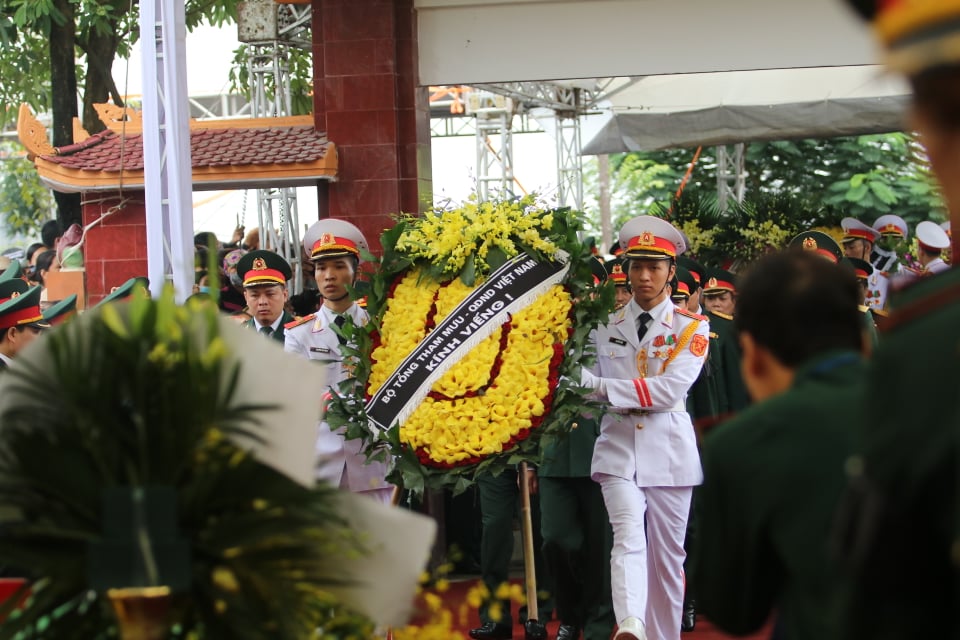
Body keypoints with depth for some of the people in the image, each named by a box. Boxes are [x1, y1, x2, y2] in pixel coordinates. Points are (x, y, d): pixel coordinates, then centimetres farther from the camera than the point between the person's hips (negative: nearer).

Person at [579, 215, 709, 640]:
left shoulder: (691, 328, 1)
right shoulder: (605, 327, 9)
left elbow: (671, 389, -14)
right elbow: (590, 397, 15)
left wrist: (600, 386, -18)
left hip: (669, 453, 0)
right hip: (618, 450, 0)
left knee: (667, 554, 6)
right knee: (629, 539, -20)